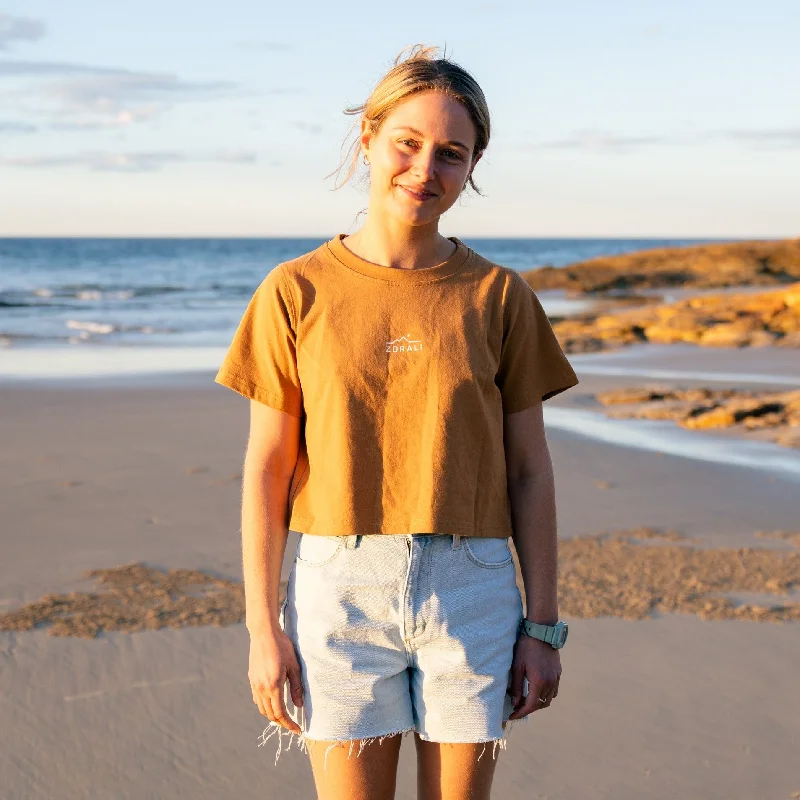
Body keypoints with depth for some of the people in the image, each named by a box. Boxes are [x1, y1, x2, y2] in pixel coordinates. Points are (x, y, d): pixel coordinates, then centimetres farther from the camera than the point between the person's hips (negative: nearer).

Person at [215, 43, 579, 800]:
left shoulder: (499, 296, 1)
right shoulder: (297, 291, -1)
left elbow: (528, 469, 3)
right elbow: (266, 469, 0)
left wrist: (542, 625, 2)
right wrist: (264, 628, -3)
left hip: (470, 593, 1)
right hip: (339, 588, -1)